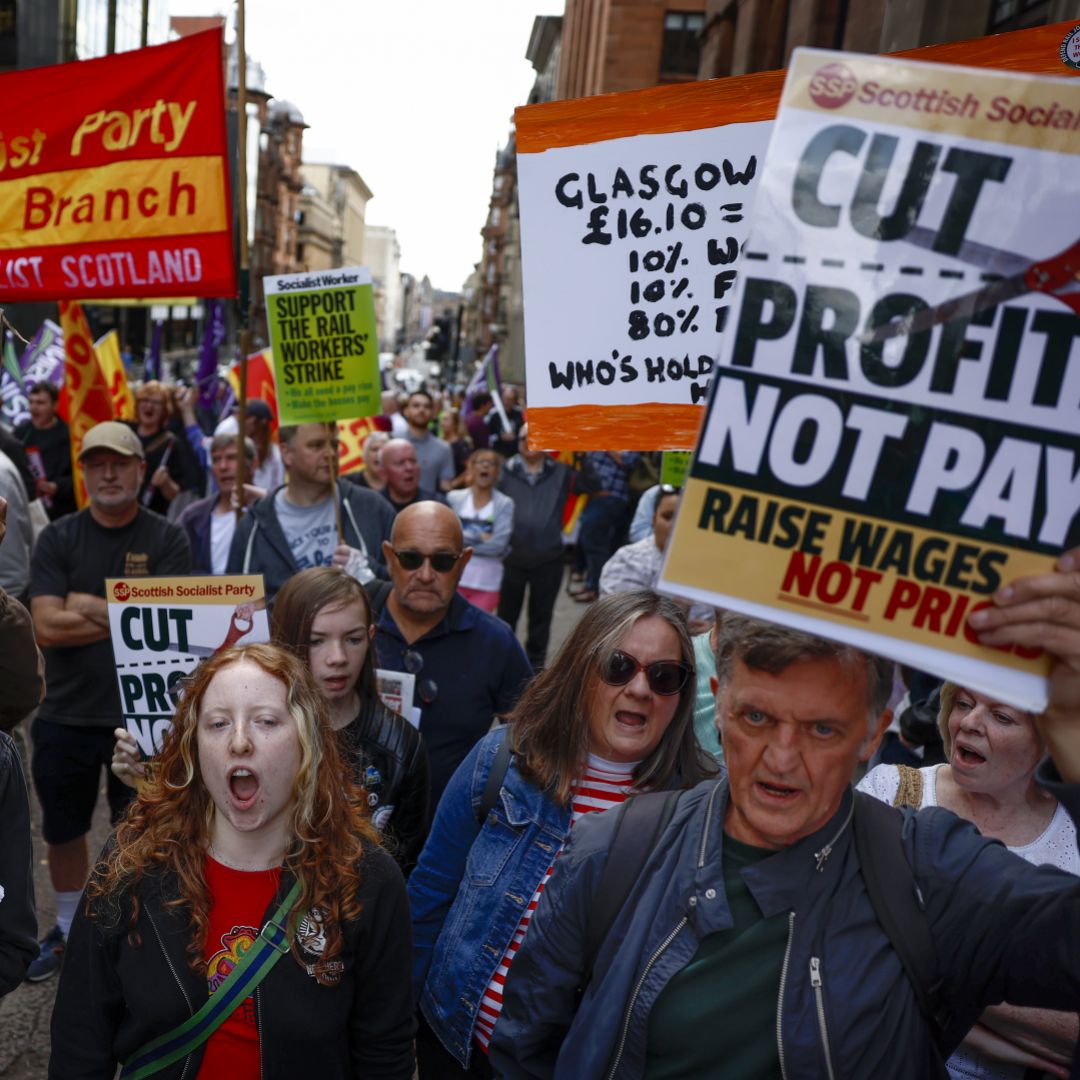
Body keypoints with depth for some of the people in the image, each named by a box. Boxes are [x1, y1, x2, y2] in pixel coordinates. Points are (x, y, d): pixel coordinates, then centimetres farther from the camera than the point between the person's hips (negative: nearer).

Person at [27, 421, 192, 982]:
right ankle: (68, 929, 45)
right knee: (62, 831, 20)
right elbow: (47, 627, -13)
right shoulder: (57, 539, -3)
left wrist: (88, 605, -13)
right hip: (65, 715, 2)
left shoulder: (168, 539, -7)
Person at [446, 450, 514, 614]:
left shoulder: (505, 504, -2)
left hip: (487, 582, -1)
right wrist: (479, 537, -11)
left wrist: (461, 542, -8)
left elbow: (498, 544, -12)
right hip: (454, 577, 1)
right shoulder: (454, 498, 3)